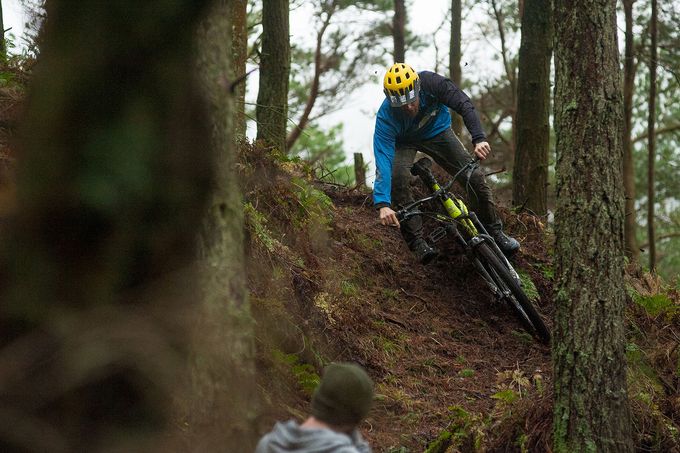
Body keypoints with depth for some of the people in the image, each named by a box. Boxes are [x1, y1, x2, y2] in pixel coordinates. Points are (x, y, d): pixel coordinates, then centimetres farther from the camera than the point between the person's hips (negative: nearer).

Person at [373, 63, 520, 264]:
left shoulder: (431, 83, -35)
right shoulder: (386, 118, -37)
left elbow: (464, 105, -33)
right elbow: (382, 162, -44)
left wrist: (479, 139, -49)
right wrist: (382, 204, -56)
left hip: (436, 130, 2)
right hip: (403, 141, -2)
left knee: (475, 177, -9)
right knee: (398, 179, -32)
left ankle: (494, 232, 13)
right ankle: (417, 243, -24)